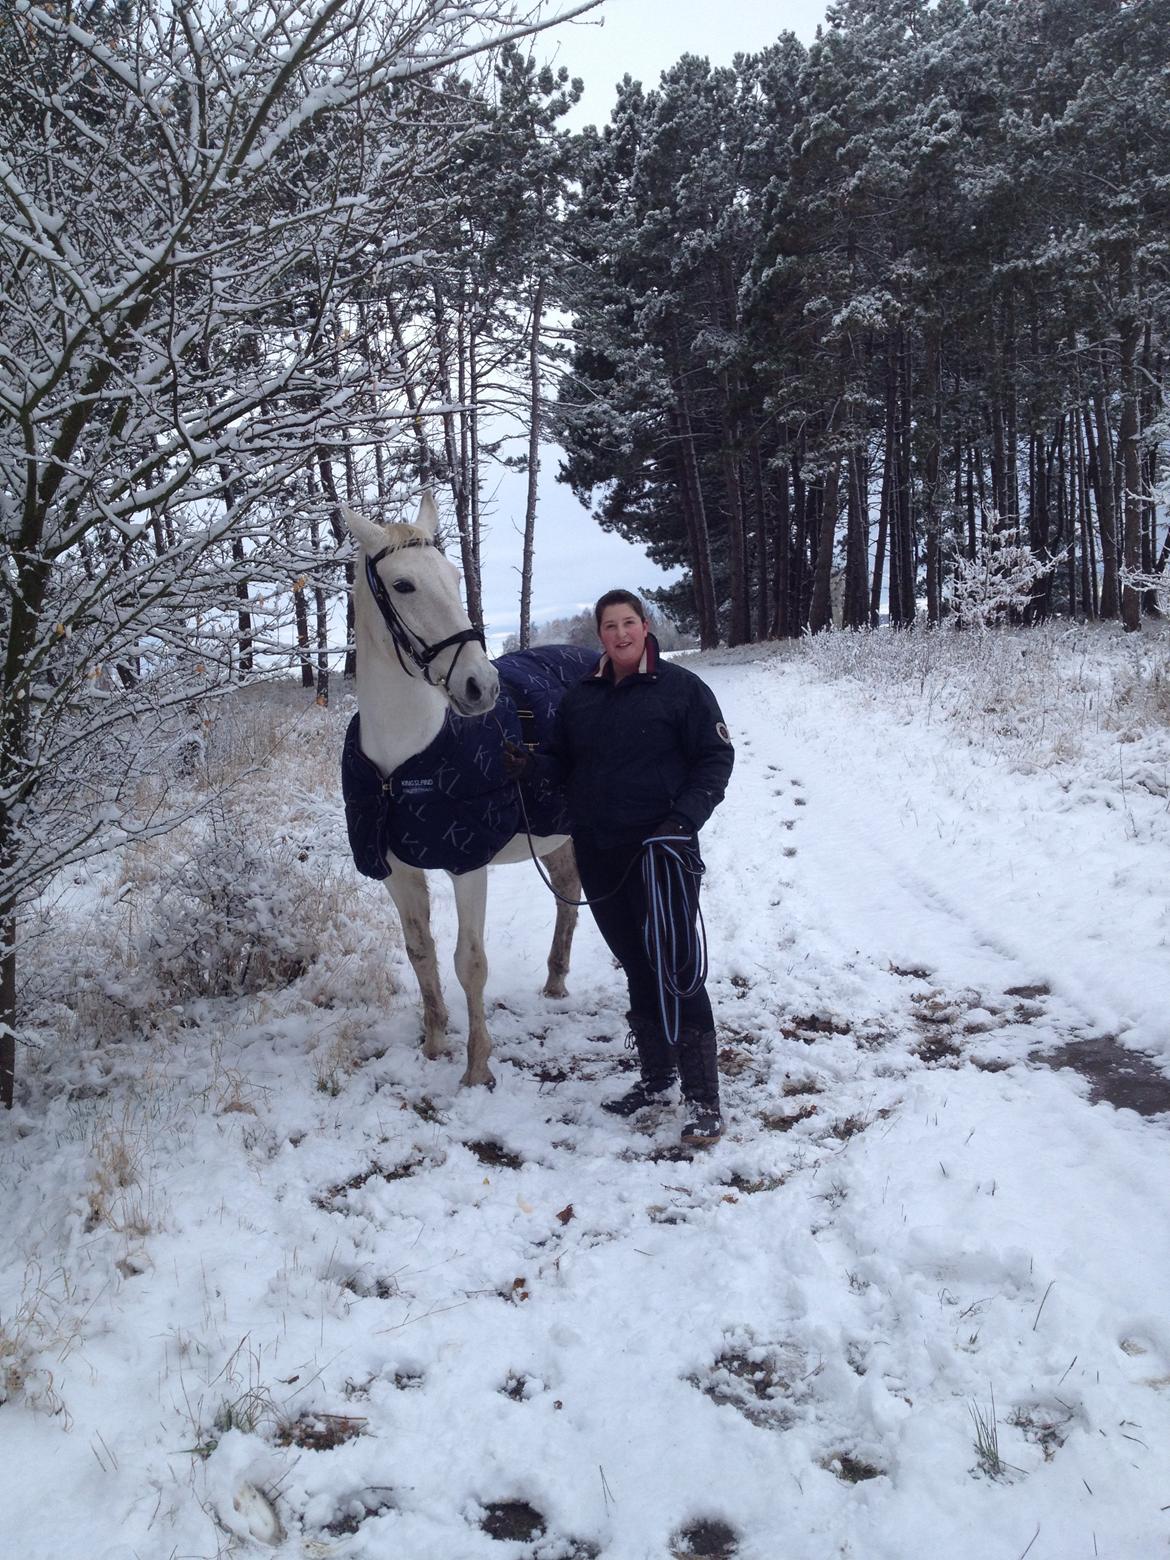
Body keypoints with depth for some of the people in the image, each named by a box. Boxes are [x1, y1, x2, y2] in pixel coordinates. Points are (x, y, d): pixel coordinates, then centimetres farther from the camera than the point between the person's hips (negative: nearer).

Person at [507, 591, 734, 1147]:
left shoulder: (681, 687, -4)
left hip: (663, 852, -5)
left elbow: (716, 758, -6)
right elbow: (563, 765, 17)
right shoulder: (580, 697, 11)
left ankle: (704, 1100, -1)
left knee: (676, 973, -8)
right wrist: (531, 763, -5)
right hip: (598, 856, 6)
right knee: (637, 969, 16)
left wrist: (686, 817, -18)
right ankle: (655, 1075, 31)